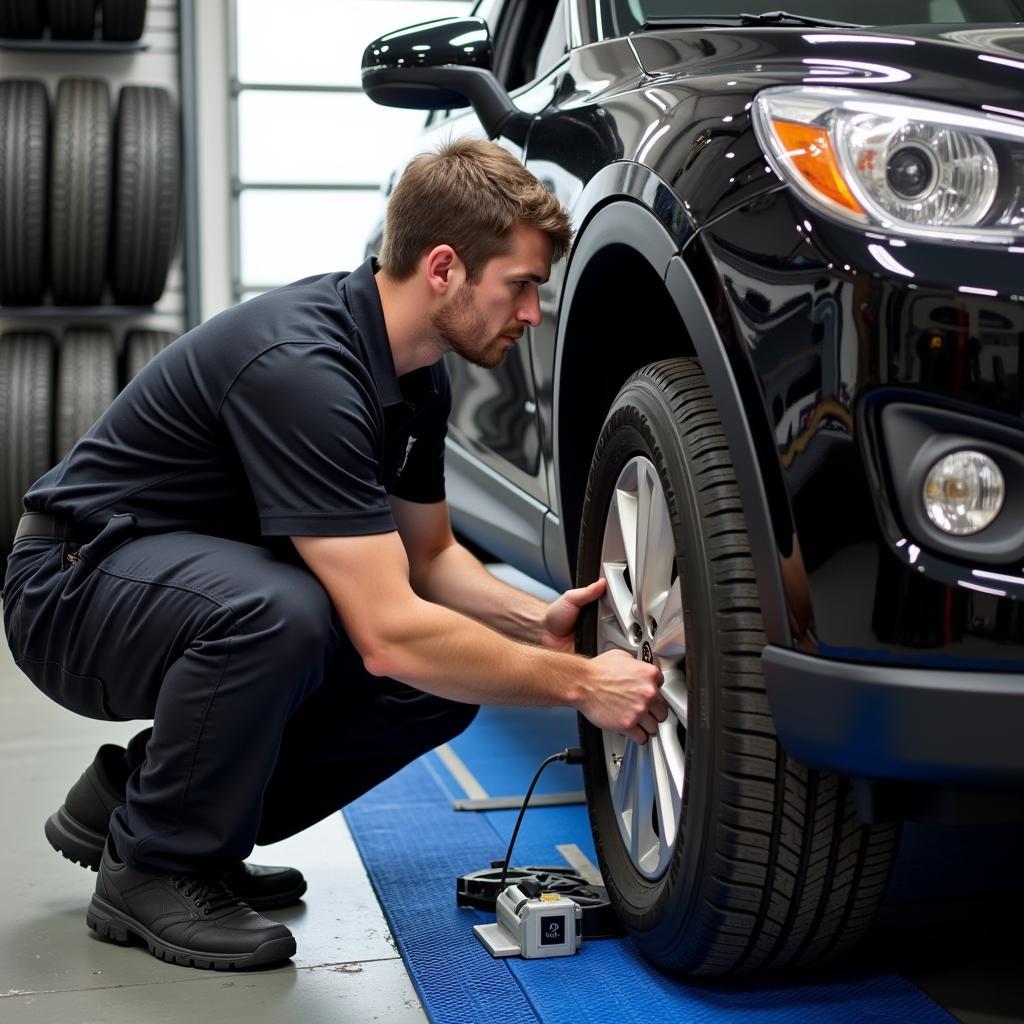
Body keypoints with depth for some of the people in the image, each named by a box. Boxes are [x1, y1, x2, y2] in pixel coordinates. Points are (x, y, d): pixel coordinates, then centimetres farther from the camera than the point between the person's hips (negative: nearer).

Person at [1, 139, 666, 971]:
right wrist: (578, 684, -25)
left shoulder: (416, 374, -2)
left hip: (219, 587, 9)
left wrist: (534, 621, -6)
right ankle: (152, 870, -11)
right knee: (279, 610, -38)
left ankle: (134, 791, 8)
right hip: (74, 588, -9)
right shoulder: (301, 367, -31)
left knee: (446, 676, -6)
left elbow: (427, 552, 12)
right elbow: (389, 636, -35)